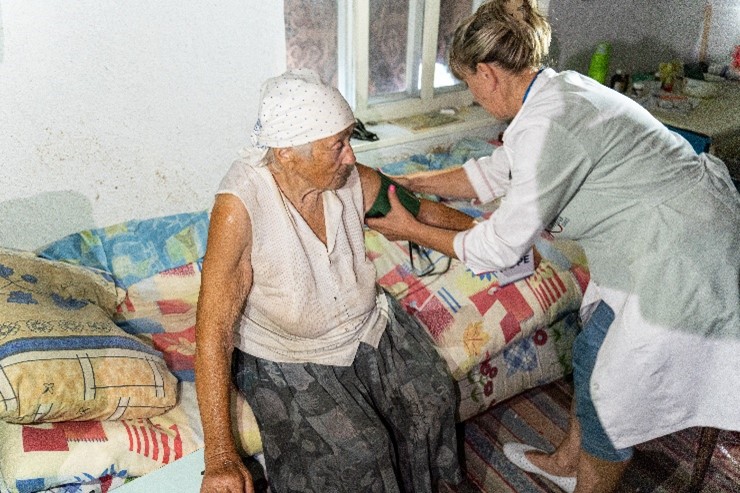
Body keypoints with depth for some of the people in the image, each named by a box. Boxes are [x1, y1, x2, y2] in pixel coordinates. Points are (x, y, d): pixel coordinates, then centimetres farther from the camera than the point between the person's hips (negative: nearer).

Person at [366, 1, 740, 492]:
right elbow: (495, 172, 13)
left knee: (610, 393, 9)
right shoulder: (558, 89, 3)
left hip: (682, 262, -10)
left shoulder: (546, 125, -27)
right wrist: (409, 183, 13)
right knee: (593, 356, 23)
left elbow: (501, 247, -18)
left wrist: (412, 230, -5)